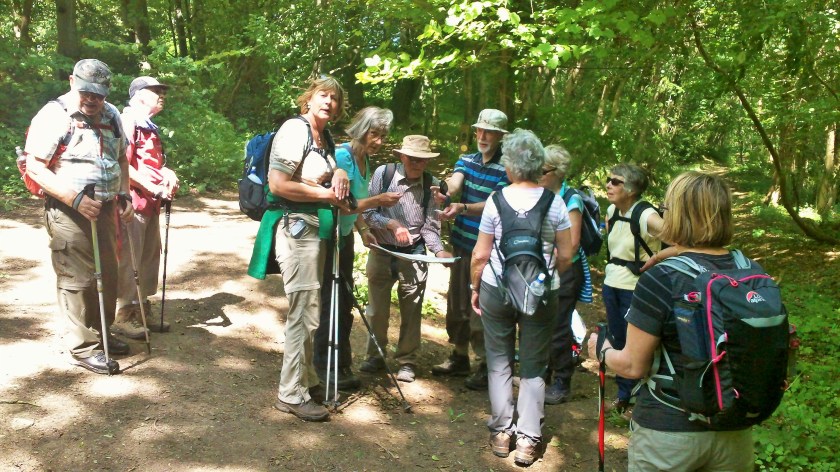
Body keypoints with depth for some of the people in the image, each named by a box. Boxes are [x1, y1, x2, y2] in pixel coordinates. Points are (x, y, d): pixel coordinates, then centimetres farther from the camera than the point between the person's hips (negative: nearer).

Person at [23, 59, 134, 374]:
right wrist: (77, 199, -23)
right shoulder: (54, 115, -11)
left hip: (105, 209, 7)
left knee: (107, 275, 14)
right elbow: (35, 167, -15)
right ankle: (84, 348, 7)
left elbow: (121, 159, 21)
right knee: (77, 280, -4)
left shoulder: (111, 115, 10)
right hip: (69, 213, -7)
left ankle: (101, 333, 31)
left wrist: (125, 196, 9)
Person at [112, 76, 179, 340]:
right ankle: (122, 315, 5)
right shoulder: (128, 122, -11)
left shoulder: (150, 126, 19)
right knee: (129, 257, -4)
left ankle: (142, 309, 24)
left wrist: (167, 173, 3)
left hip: (151, 202, 10)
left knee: (150, 255, 14)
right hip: (133, 200, -10)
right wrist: (152, 187, -19)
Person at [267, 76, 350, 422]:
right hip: (297, 228, -9)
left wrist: (339, 173, 3)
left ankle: (307, 377, 31)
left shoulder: (325, 136, 12)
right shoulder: (295, 129, -13)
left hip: (317, 229, 9)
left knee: (309, 311, 17)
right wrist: (325, 193, -15)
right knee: (305, 313, -6)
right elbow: (278, 185, -21)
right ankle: (291, 394, 6)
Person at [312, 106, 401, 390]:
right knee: (334, 301, -2)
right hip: (328, 237, -9)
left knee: (344, 302, 14)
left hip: (344, 237, 9)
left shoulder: (365, 159, 7)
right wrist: (377, 200, -31)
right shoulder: (342, 156, -20)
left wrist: (363, 231, 5)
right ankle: (325, 367, 13)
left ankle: (341, 364, 26)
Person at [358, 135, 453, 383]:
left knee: (411, 311, 7)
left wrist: (439, 250, -22)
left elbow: (430, 227, -7)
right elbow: (367, 213, -10)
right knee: (377, 308, 13)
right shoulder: (383, 174, -10)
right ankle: (375, 355, 32)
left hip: (413, 255, 0)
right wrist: (392, 224, -23)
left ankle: (406, 362, 23)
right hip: (381, 252, 0)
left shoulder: (432, 184, -7)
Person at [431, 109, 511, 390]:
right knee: (457, 304, 16)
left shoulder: (506, 169, -9)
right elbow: (455, 182, -11)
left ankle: (485, 365, 13)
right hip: (462, 244, 7)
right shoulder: (467, 161, 9)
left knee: (479, 309, -3)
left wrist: (462, 208, -36)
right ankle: (459, 357, 33)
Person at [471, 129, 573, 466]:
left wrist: (475, 288, 9)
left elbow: (481, 254, -5)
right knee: (534, 366, 10)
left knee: (499, 362, 13)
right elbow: (565, 256, -2)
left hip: (497, 289, 0)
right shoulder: (554, 202, -5)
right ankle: (528, 439, 13)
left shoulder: (497, 200, -7)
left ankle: (501, 432, 21)